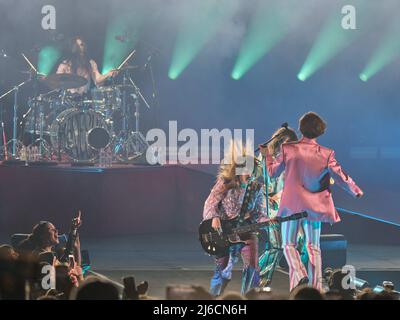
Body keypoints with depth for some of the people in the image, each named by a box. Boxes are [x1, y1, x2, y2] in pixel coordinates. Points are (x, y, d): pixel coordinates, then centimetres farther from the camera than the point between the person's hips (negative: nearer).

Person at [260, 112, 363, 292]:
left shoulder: (288, 149, -8)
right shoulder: (325, 154, -8)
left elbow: (273, 172, 3)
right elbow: (341, 177, -3)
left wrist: (267, 155, 22)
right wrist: (356, 191, 15)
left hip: (291, 204, -1)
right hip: (314, 206, 1)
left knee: (289, 245, 9)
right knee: (313, 247, 11)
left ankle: (300, 275, -16)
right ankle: (316, 288, 7)